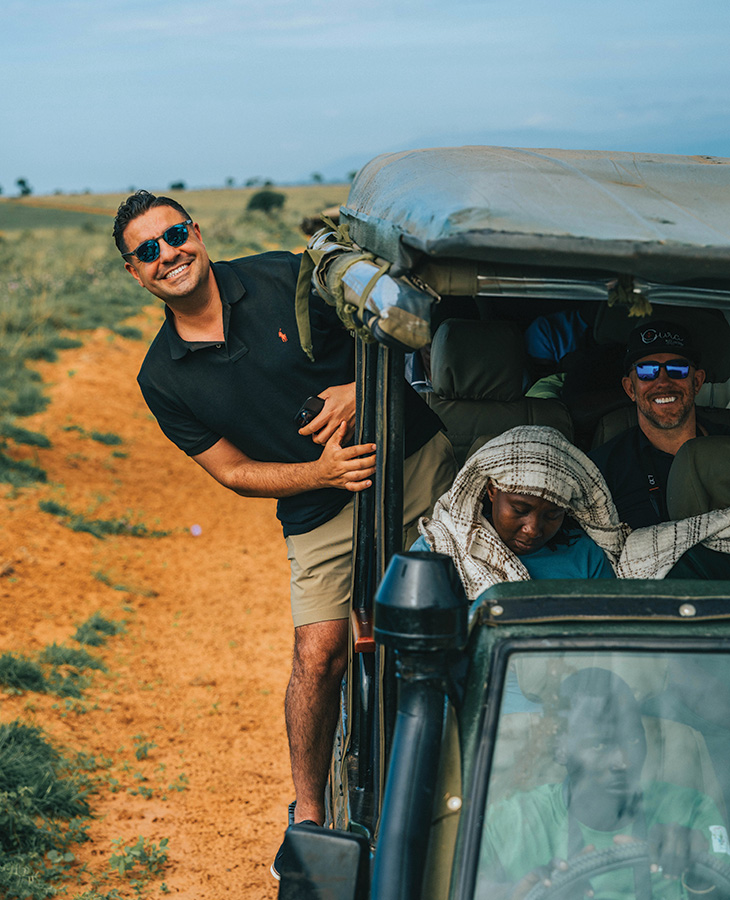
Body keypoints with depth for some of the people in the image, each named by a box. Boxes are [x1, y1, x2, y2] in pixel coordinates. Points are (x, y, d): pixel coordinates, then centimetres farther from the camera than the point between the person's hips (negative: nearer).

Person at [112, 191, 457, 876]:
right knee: (319, 656, -9)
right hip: (322, 509, 0)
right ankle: (309, 816, 7)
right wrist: (321, 472, -17)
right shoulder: (163, 378, -2)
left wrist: (360, 389, -19)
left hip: (420, 461, 0)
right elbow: (233, 471, -1)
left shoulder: (284, 280, -6)